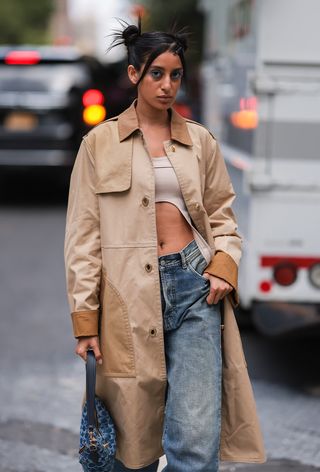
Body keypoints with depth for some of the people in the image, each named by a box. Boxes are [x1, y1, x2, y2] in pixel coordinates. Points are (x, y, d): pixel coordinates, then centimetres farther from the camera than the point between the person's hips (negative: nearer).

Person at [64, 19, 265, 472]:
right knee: (133, 432, 8)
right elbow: (83, 234, 2)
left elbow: (221, 213, 17)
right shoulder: (100, 142, 3)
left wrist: (225, 264, -4)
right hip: (129, 292, -1)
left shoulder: (201, 141, 10)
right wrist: (84, 316, -2)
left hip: (194, 284, 1)